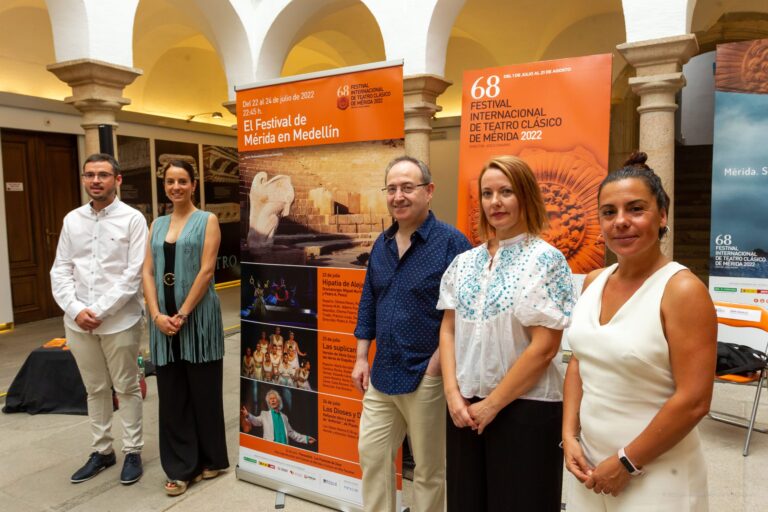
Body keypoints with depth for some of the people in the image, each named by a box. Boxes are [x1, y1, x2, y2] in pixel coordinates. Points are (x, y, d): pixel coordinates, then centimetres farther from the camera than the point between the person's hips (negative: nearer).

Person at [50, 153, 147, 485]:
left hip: (119, 321, -4)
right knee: (95, 390, 16)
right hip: (77, 322, 4)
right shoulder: (72, 220, 8)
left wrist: (100, 311, -15)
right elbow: (60, 270, 6)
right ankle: (102, 451, 30)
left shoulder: (132, 219, -5)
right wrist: (76, 309, -9)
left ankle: (132, 452, 22)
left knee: (126, 388, 8)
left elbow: (135, 273, -11)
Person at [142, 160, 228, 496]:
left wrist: (182, 314, -14)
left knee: (203, 390, 6)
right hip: (164, 319, 4)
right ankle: (181, 467, 21)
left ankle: (210, 459, 24)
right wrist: (157, 314, -8)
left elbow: (206, 271, -10)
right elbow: (148, 272, 5)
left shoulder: (207, 221, 0)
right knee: (171, 394, 8)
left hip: (198, 317, -4)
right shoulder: (157, 225, 13)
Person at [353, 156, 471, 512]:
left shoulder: (451, 242, -14)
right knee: (371, 455, 17)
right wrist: (361, 358, 10)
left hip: (426, 377, -6)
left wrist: (438, 362, -17)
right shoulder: (382, 244, 7)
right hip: (381, 374, 6)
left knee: (429, 468, 13)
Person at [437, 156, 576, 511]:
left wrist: (492, 404, -12)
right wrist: (453, 394, -6)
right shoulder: (464, 262, 5)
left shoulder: (545, 260, -10)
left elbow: (544, 348, -15)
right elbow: (448, 331, 6)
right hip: (465, 408, 5)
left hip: (525, 409, -5)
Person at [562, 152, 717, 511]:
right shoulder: (593, 282, 0)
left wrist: (627, 463, -14)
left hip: (655, 477, -5)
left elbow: (693, 401, -19)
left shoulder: (682, 290, -17)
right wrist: (569, 436, -2)